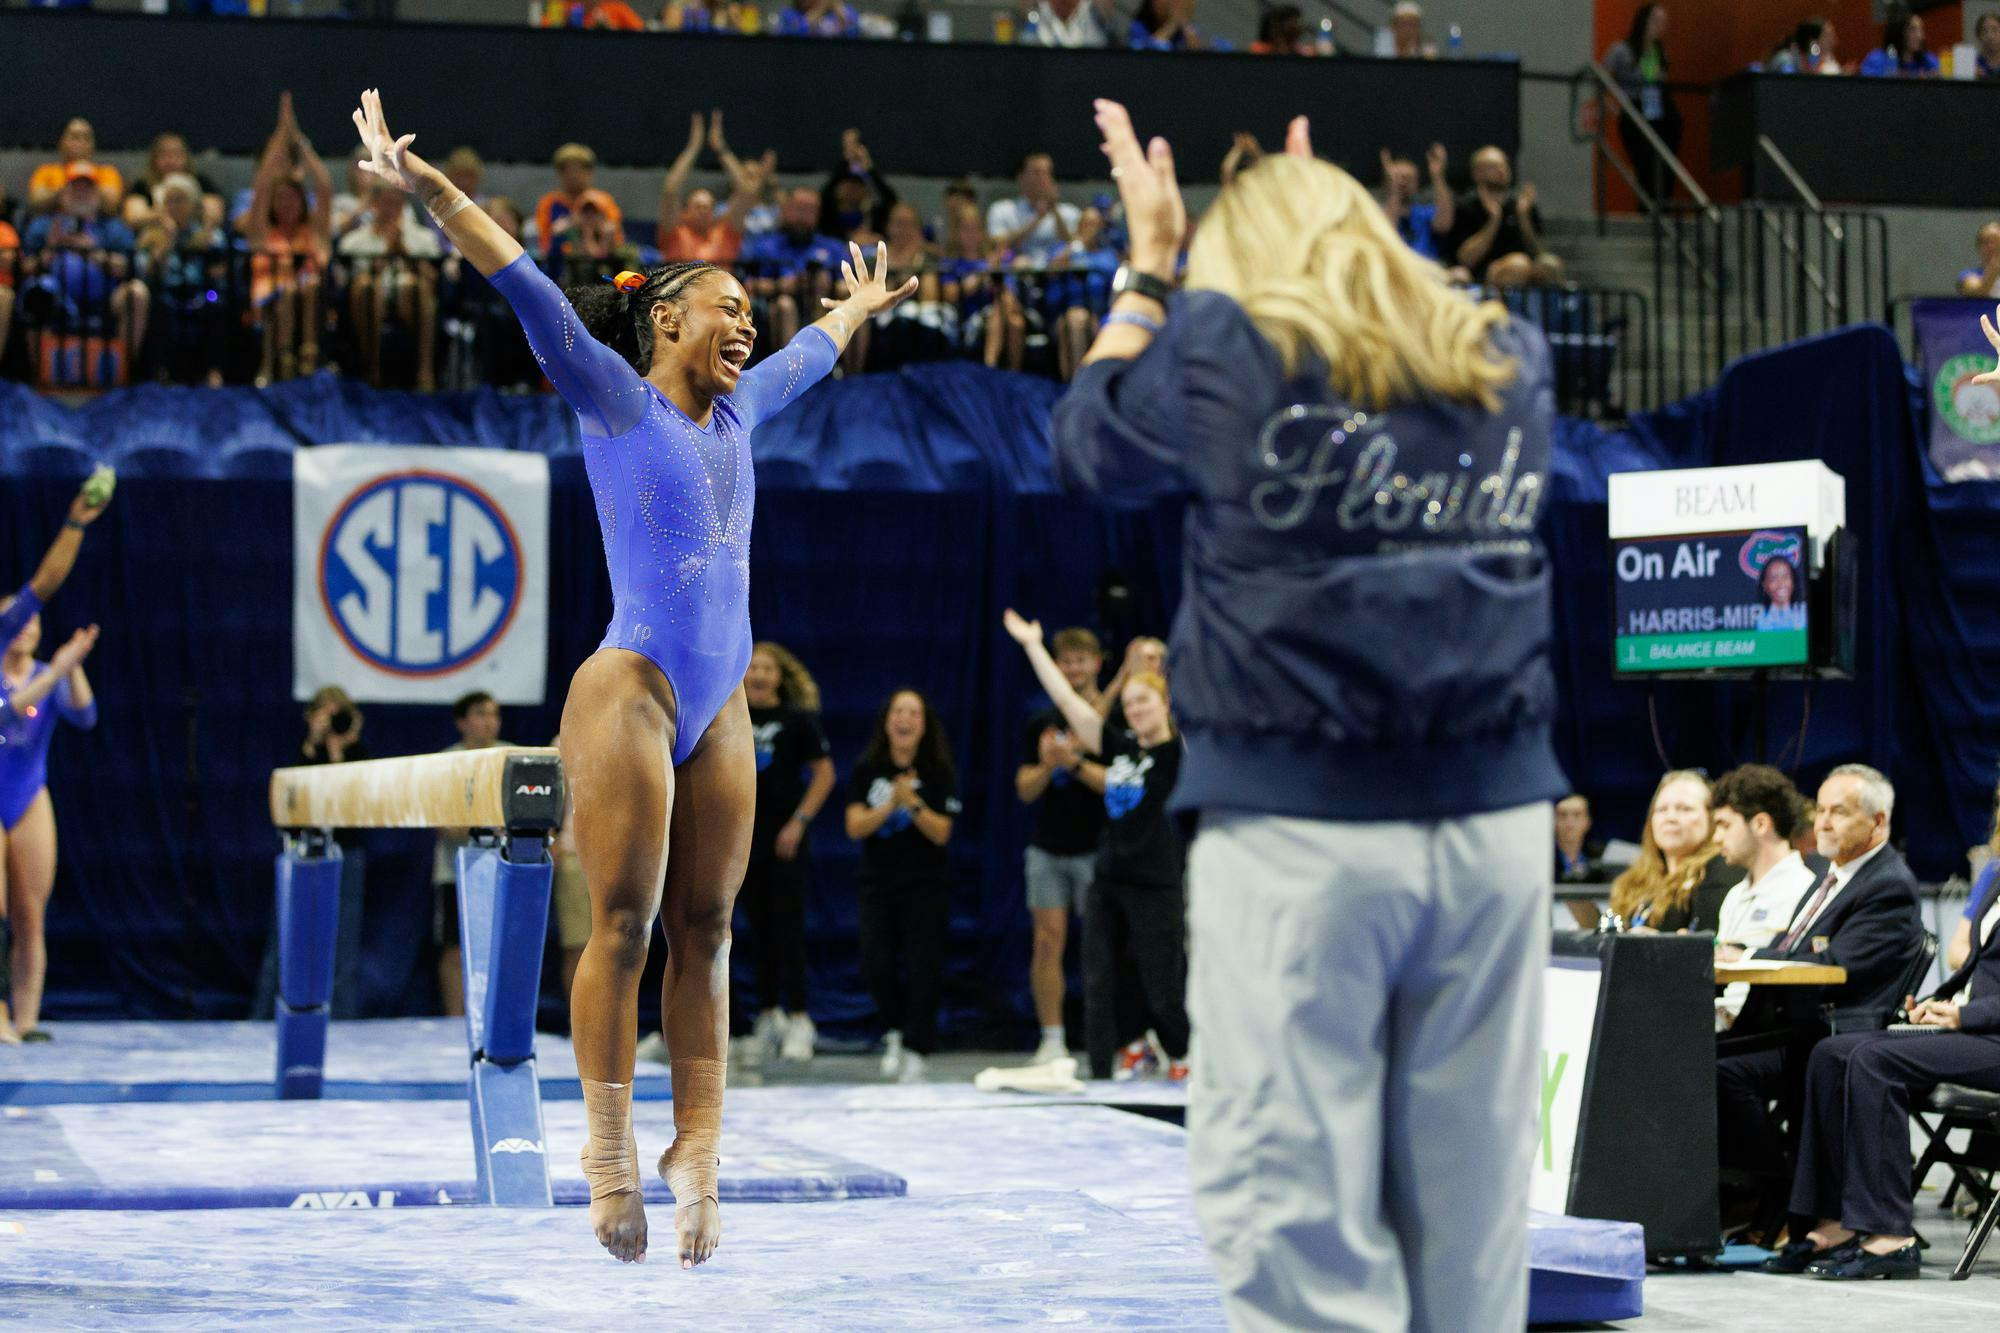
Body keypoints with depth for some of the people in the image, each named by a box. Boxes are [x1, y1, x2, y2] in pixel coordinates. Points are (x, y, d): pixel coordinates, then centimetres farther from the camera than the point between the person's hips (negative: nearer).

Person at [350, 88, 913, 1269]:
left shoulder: (734, 411, 18)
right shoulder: (613, 396, 1)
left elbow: (807, 355, 39)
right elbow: (527, 287, -9)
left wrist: (860, 307, 56)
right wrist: (430, 191, -18)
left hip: (721, 707, 7)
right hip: (629, 686, -7)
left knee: (705, 931, 3)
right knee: (624, 925, -7)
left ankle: (697, 1158, 4)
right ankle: (612, 1153, 0)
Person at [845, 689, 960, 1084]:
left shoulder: (939, 773, -5)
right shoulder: (867, 770, 1)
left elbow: (941, 833, -10)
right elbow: (855, 826, -7)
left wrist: (913, 804, -25)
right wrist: (891, 804, -21)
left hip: (926, 884, -1)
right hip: (877, 882, 1)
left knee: (922, 968, -5)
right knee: (876, 963, -10)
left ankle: (915, 1052, 3)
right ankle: (894, 1032, 16)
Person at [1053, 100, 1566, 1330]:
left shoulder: (1222, 339, -1)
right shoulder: (1511, 363, 11)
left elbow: (1092, 446, 17)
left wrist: (1149, 265, 26)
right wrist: (1333, 216, 36)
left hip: (1301, 829, -4)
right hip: (1496, 822, 5)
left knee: (1295, 1207, -2)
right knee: (1475, 1214, 9)